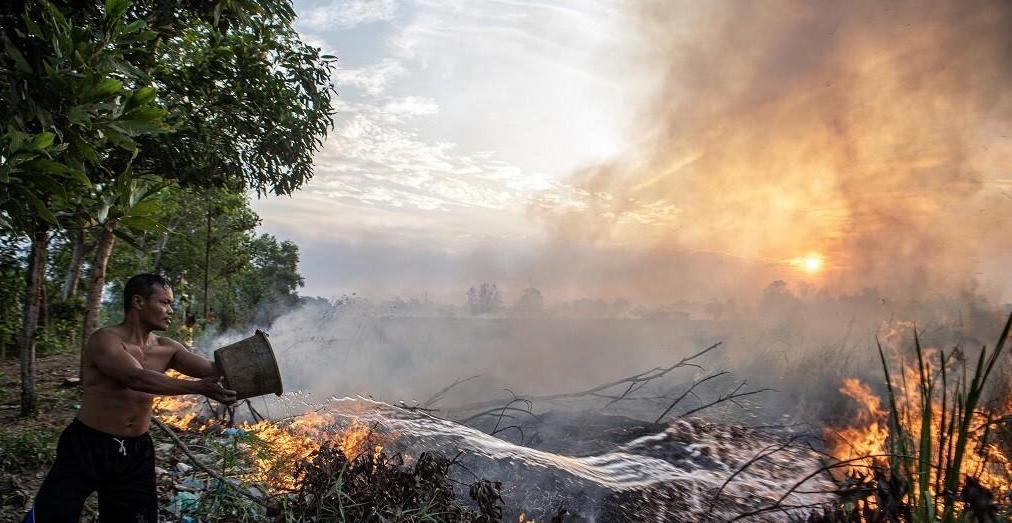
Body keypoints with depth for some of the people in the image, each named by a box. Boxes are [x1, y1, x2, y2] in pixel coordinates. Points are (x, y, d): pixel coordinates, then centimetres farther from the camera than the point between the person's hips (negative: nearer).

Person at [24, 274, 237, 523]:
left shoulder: (167, 349, 1)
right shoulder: (105, 340, -17)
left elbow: (213, 370, -5)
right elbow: (137, 378, -33)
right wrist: (198, 387, -43)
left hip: (136, 451, 5)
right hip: (87, 447, -5)